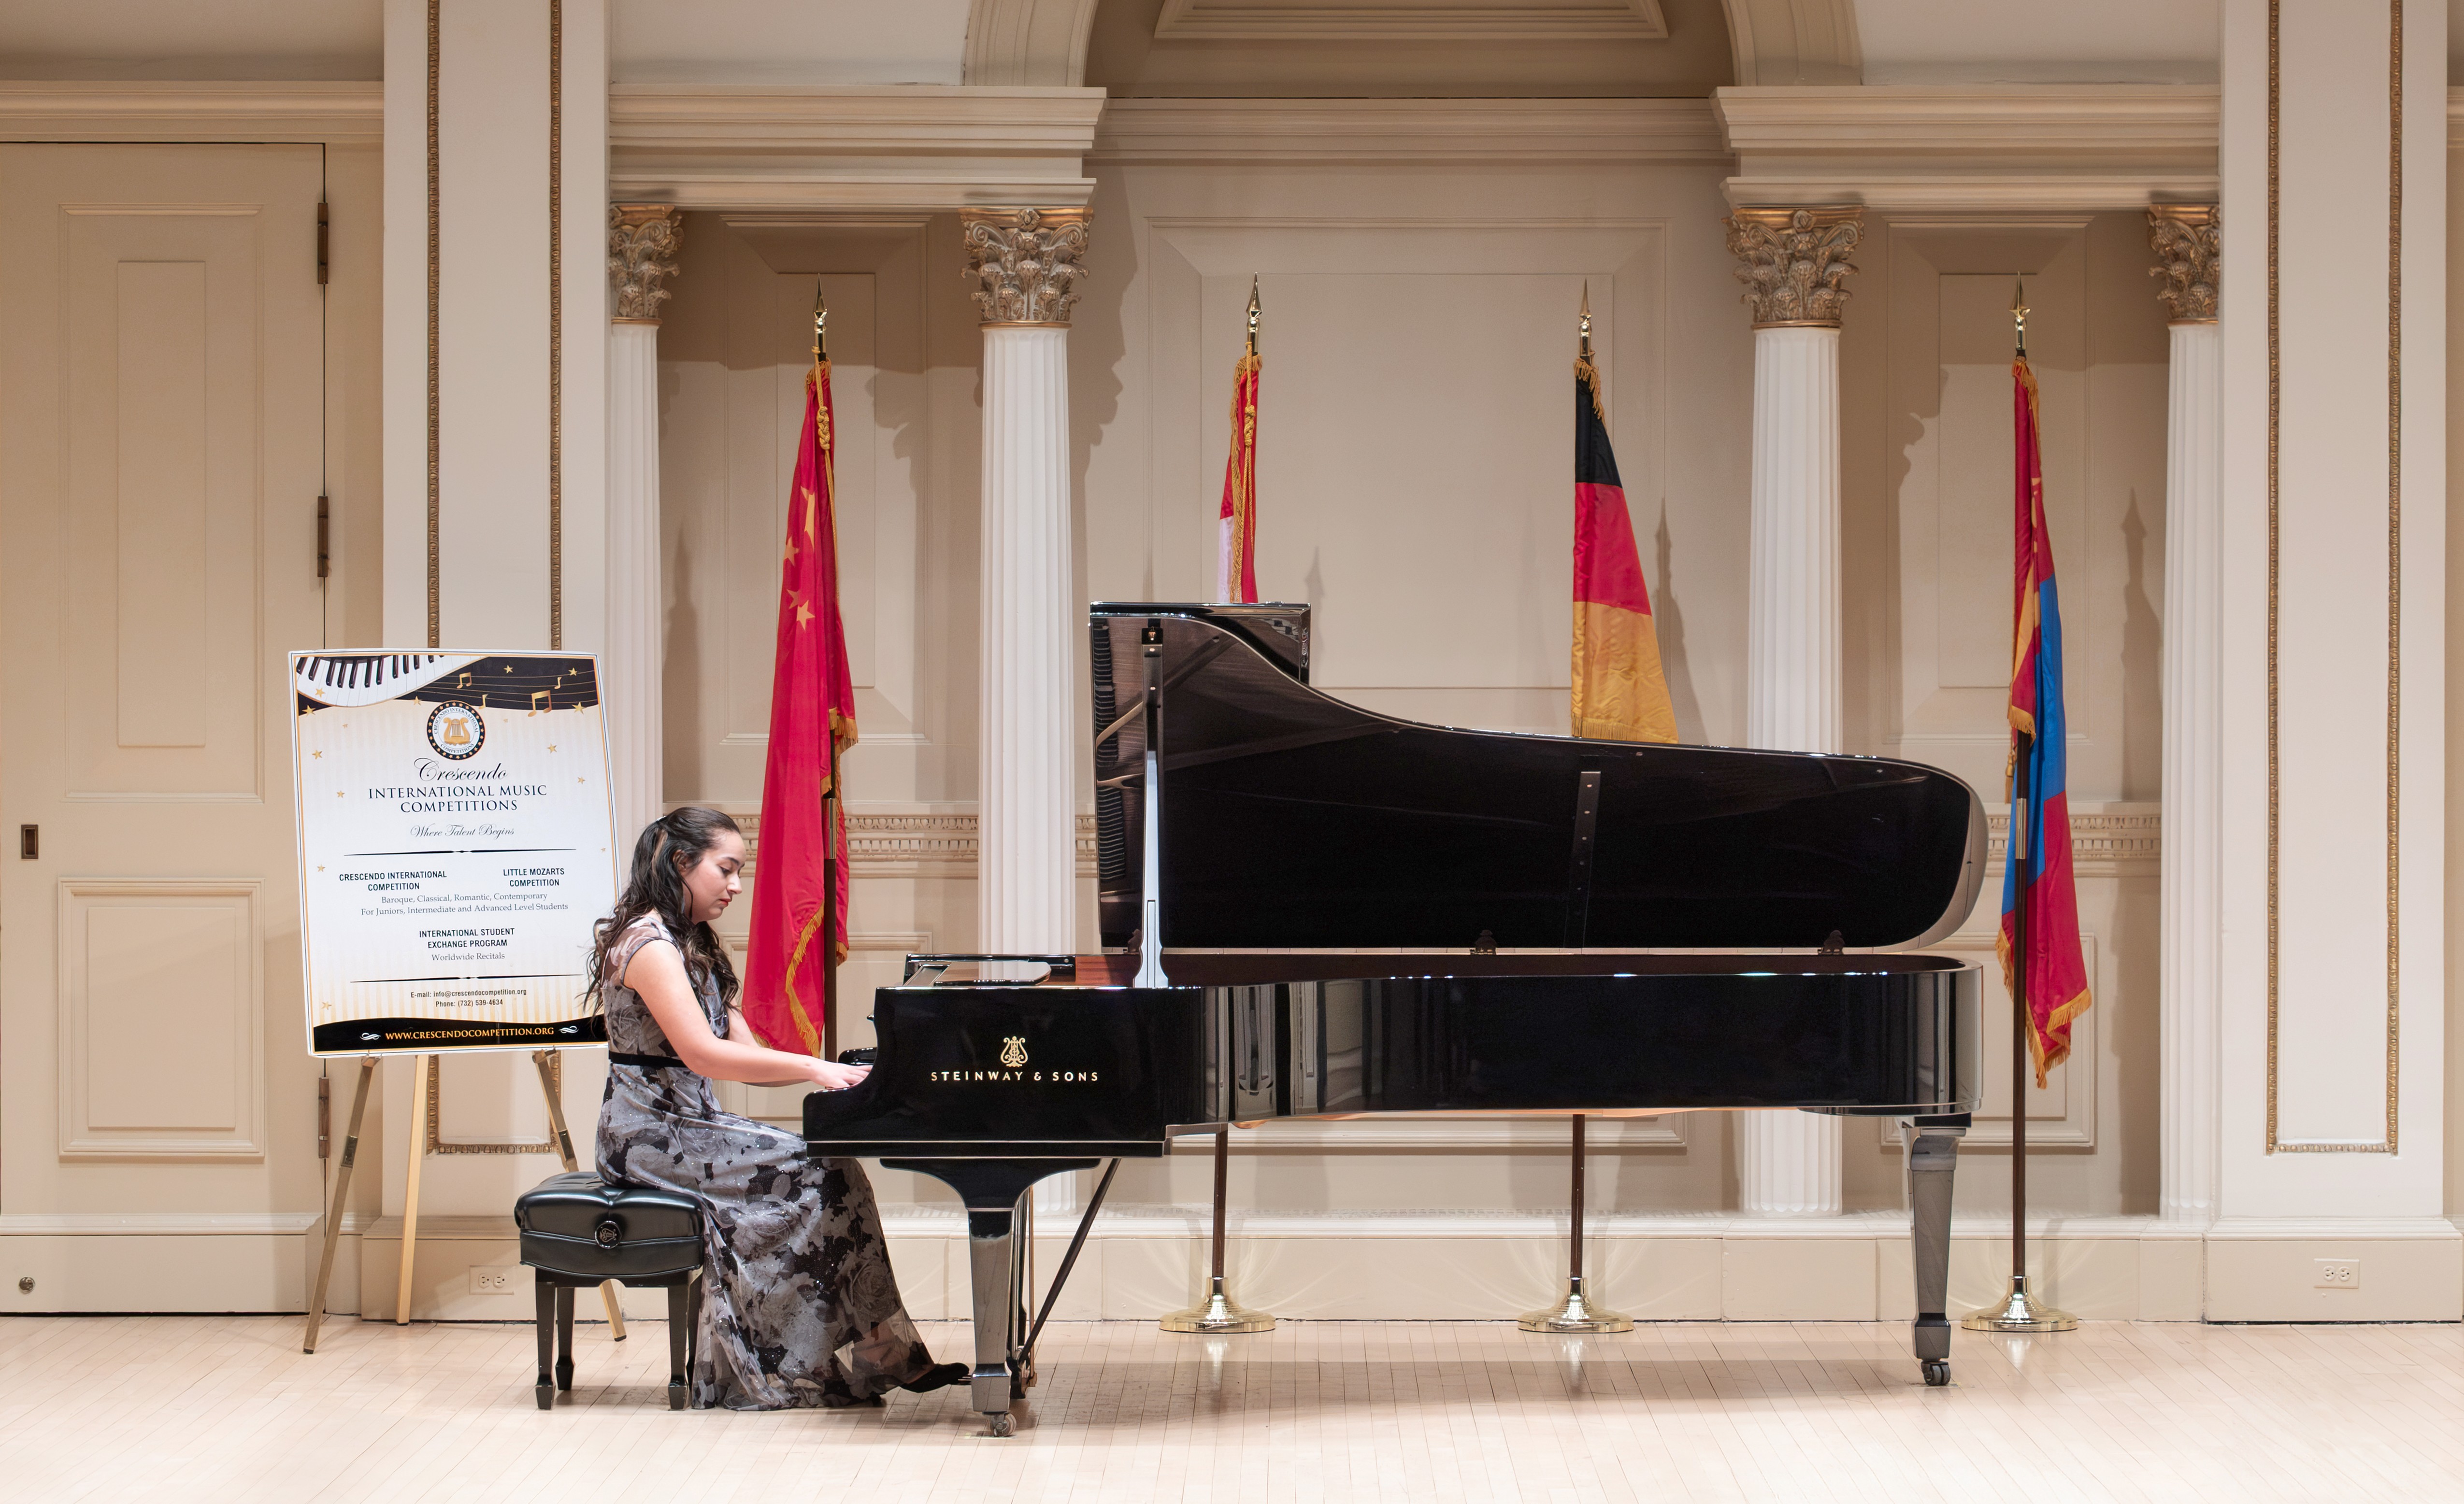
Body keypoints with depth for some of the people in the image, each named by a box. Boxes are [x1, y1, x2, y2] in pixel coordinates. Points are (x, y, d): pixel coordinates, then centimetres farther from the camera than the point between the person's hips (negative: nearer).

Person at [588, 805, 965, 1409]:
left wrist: (832, 1072, -2)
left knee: (834, 1170, -9)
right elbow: (701, 1054, -25)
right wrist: (812, 1068, -25)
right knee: (815, 1175, -20)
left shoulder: (694, 947, 19)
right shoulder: (649, 945, -13)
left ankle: (885, 1355, -12)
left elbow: (746, 1054, 13)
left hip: (688, 1123, 9)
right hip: (651, 1134, -9)